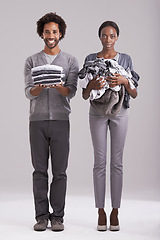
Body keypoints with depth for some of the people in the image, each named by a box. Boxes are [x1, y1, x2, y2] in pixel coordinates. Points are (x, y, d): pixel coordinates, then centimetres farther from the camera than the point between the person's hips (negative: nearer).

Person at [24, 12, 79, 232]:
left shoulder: (70, 61, 7)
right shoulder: (32, 61, 10)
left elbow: (71, 92, -3)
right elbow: (29, 93, 0)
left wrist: (59, 87, -25)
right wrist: (40, 87, -22)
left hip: (60, 121, 0)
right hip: (37, 121, 1)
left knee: (59, 171, 1)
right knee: (40, 170, 3)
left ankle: (57, 216, 10)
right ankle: (41, 215, 11)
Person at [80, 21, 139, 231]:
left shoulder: (126, 59, 2)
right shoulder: (90, 59, 1)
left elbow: (134, 94, -1)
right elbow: (84, 95, -2)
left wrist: (124, 81, -21)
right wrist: (91, 85, -24)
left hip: (119, 112, 0)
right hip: (97, 113, 0)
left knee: (117, 162, 1)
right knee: (100, 161, 0)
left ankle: (115, 212, 9)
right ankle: (101, 212, 8)